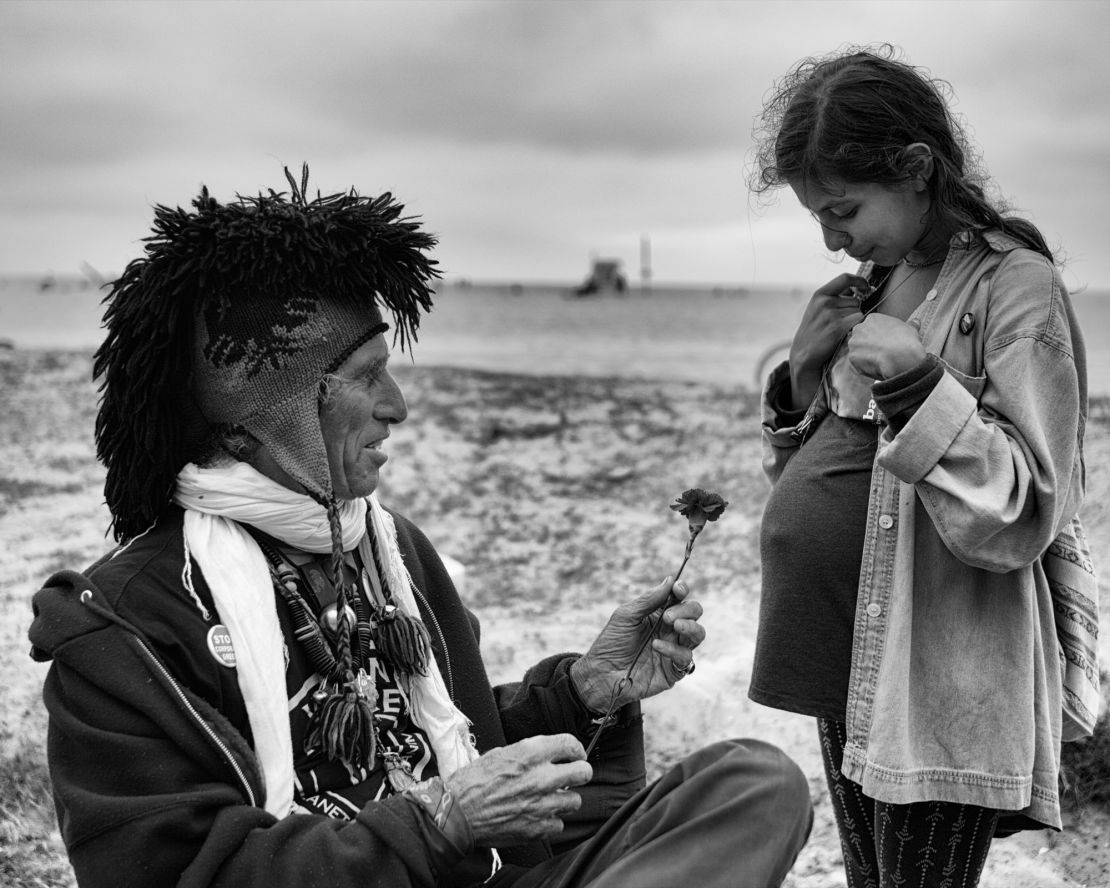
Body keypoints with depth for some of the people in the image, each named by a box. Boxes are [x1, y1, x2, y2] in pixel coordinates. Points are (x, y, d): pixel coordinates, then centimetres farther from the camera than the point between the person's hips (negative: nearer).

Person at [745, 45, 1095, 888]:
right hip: (847, 665, 7)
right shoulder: (868, 288, 9)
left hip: (942, 689, -7)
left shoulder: (1014, 284, -12)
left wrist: (915, 382, -27)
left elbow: (1019, 518, -18)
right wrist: (802, 380, 0)